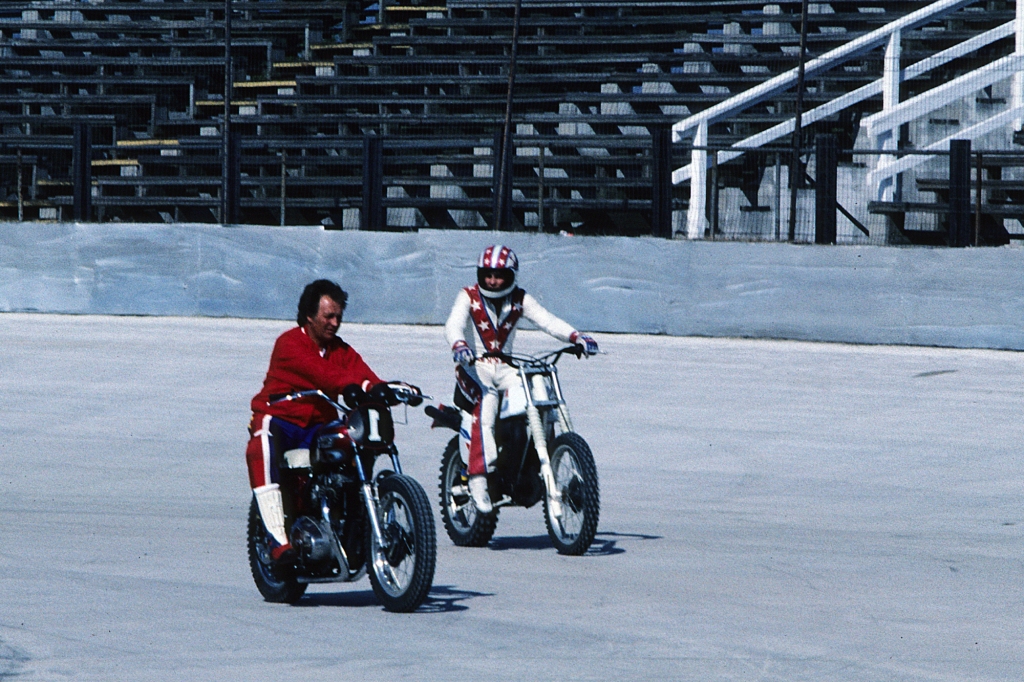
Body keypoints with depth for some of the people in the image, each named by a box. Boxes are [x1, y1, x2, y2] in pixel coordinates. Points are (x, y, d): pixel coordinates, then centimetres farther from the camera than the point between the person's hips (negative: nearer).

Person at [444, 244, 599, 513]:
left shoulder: (519, 299, 8)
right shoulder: (469, 297, -1)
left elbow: (546, 320, -6)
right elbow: (454, 324, -18)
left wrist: (575, 337, -24)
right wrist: (458, 344, -42)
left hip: (505, 368, 4)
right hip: (473, 367, -4)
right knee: (486, 403, -33)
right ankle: (478, 480, -36)